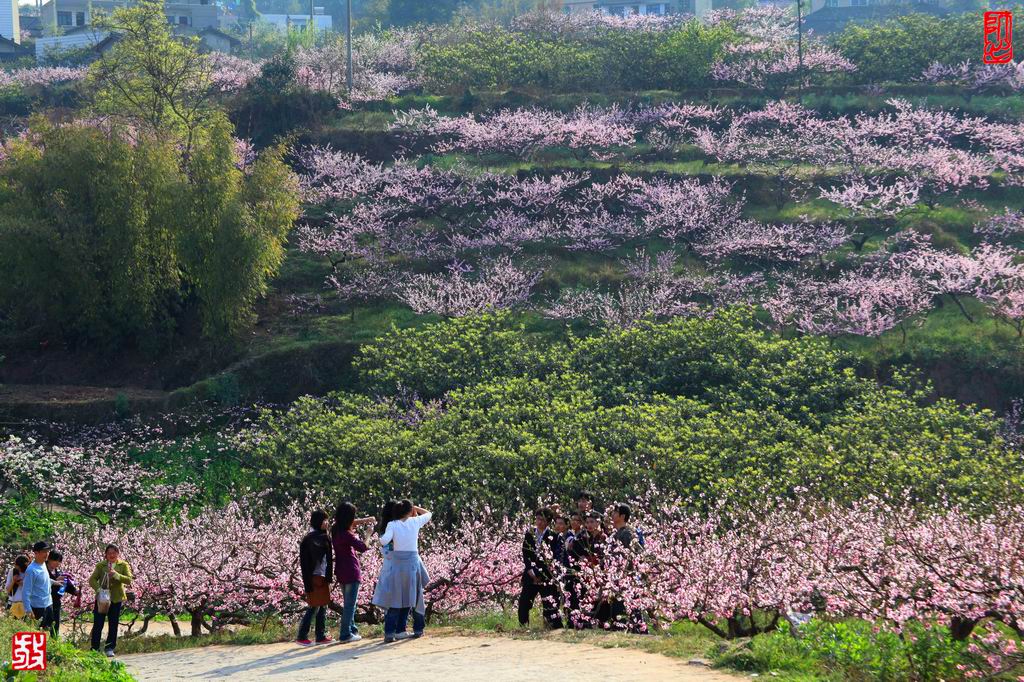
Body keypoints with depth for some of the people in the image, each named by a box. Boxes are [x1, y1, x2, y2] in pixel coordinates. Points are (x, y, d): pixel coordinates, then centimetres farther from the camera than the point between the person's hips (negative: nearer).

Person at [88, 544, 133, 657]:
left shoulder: (123, 565, 2)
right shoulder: (101, 565, 2)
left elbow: (129, 580, -10)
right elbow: (92, 579, -4)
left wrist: (116, 574, -25)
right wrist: (99, 589, -22)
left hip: (116, 599, 1)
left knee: (113, 625, 6)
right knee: (97, 624, -3)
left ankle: (109, 649, 16)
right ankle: (94, 649, 2)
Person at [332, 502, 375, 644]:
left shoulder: (336, 530, 4)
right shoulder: (347, 535, -21)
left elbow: (350, 524, 23)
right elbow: (362, 548, -16)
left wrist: (364, 520, 11)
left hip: (341, 572, 9)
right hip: (351, 572, -9)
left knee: (348, 603, 20)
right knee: (350, 604, -3)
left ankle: (352, 629, 29)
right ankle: (345, 634, -3)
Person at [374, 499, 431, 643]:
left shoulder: (392, 525, -1)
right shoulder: (415, 522, 3)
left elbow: (383, 541, -14)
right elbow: (428, 514, 21)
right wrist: (415, 507, 22)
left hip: (396, 562, -1)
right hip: (413, 561, 1)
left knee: (395, 598, 2)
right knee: (414, 596, 15)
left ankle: (390, 632, -8)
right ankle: (418, 629, 23)